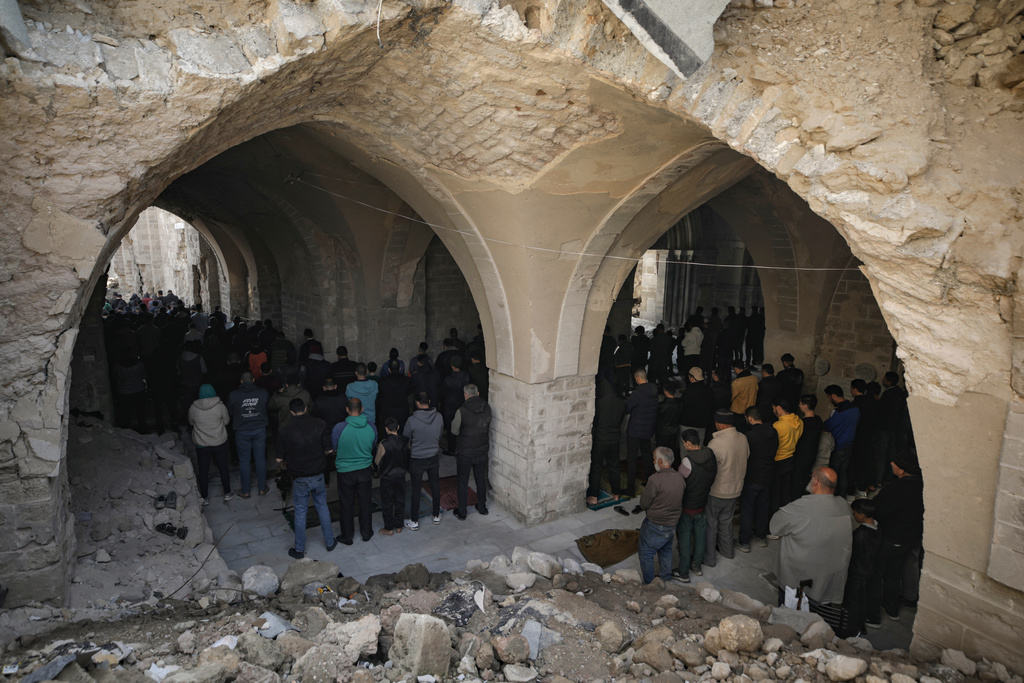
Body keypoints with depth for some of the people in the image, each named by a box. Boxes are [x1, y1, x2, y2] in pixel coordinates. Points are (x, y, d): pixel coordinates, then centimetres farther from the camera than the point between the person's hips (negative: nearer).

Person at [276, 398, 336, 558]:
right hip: (318, 475, 1)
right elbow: (329, 449, -4)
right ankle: (329, 542, 29)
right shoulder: (318, 424, -10)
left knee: (300, 512, 12)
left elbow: (280, 459, -7)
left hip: (299, 478, -1)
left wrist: (285, 463, 15)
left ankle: (299, 550, 24)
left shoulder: (285, 431, -12)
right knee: (322, 507, 18)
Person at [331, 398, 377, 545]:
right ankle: (366, 533, 32)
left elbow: (333, 449, -7)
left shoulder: (339, 428, -21)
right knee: (365, 502, 19)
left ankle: (347, 537, 28)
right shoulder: (371, 426, -11)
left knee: (346, 506, 14)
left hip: (345, 471, -2)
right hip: (365, 470, 3)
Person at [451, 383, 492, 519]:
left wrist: (453, 421, 9)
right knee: (481, 479, 20)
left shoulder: (462, 411, -22)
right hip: (482, 451, 4)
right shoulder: (487, 408, -9)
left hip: (465, 453, -4)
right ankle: (482, 507, 34)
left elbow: (455, 431, -10)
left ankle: (462, 512, 22)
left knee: (463, 482, 11)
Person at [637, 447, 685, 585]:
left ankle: (649, 584, 23)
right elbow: (678, 499, 7)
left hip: (655, 526, -7)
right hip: (673, 524, 7)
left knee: (646, 554, 12)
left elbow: (643, 504, -18)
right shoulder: (680, 478, -6)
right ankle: (667, 580, 41)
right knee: (666, 550, 28)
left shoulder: (655, 479, -27)